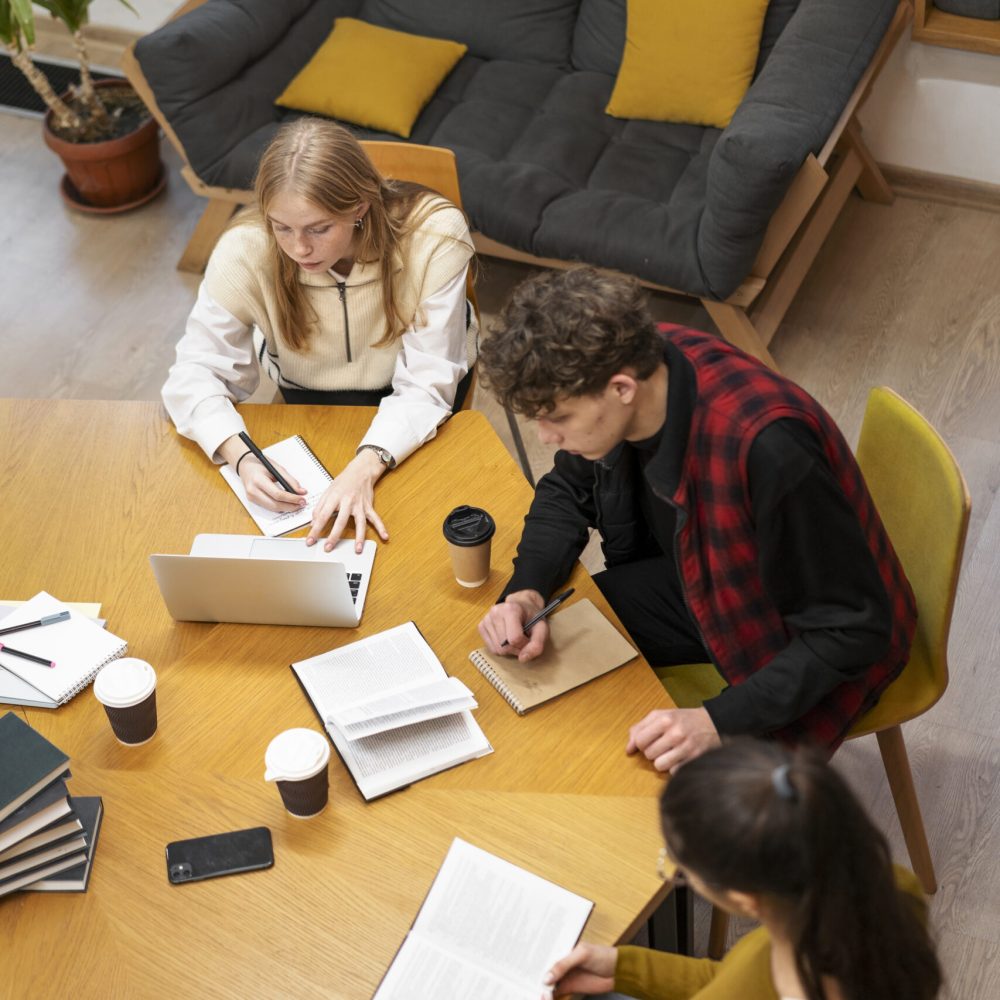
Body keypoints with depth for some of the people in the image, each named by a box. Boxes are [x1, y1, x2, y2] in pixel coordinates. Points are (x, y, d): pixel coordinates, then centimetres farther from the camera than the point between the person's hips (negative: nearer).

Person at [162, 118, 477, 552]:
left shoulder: (435, 235, -33)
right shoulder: (245, 251, -29)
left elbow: (427, 383, -30)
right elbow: (195, 372, -23)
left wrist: (366, 467, -46)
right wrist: (241, 456, -43)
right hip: (308, 393, 1)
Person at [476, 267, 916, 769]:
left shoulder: (766, 446, -40)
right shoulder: (634, 359, -18)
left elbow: (853, 628, -30)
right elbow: (567, 491, 2)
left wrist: (720, 721, -37)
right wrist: (526, 593, -16)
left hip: (806, 643, -6)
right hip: (703, 581, 7)